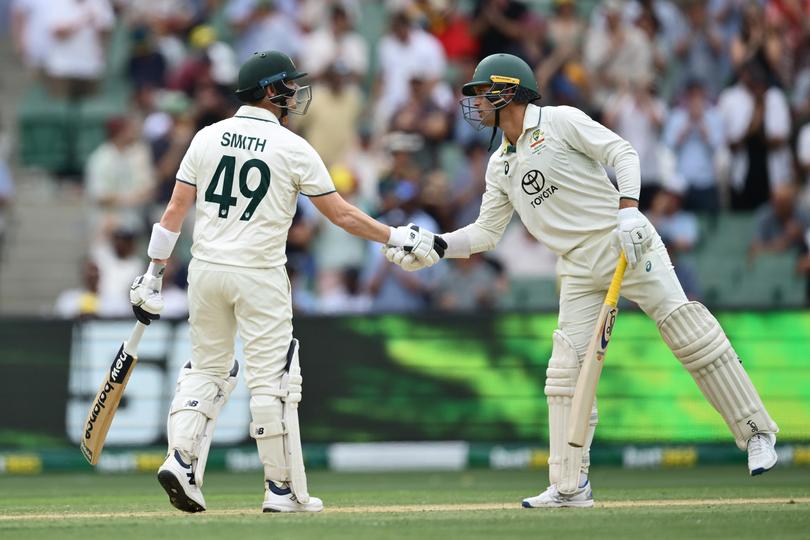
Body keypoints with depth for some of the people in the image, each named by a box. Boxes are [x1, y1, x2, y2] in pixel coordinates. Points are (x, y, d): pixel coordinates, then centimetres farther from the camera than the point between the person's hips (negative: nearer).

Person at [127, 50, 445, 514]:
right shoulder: (293, 148, -6)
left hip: (206, 268, 4)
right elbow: (342, 215, -5)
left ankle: (182, 459, -2)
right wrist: (401, 238, 4)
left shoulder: (208, 137, 5)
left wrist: (154, 276, 7)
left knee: (207, 368, 16)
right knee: (271, 378, 1)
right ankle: (283, 489, 4)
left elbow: (175, 210, 3)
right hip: (259, 275, -4)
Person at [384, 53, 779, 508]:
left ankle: (755, 432, -6)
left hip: (626, 244, -7)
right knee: (567, 367, -2)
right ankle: (571, 487, 1)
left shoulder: (562, 122, -3)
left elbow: (623, 153, -9)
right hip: (579, 266, 7)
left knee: (690, 334, -13)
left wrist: (628, 207, -23)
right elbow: (485, 234, 17)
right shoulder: (501, 165, 16)